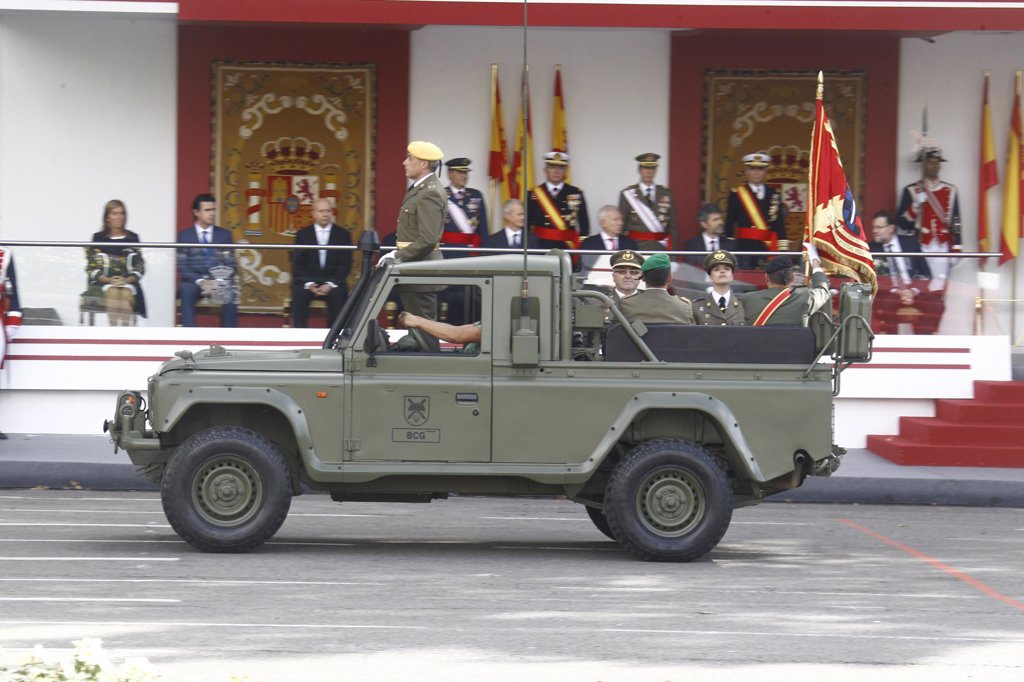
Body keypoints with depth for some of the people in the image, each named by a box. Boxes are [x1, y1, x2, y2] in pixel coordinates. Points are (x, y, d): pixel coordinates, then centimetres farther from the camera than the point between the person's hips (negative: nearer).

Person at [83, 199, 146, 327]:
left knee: (126, 294, -33)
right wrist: (109, 280, -9)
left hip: (128, 282, 1)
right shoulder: (98, 238, 12)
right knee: (113, 293, -33)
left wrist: (127, 280, -8)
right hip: (104, 282, -1)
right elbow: (91, 268, 7)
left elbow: (140, 267, 12)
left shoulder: (133, 238, 15)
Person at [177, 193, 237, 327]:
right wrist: (200, 281, -19)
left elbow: (230, 264, 4)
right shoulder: (184, 236, 5)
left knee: (230, 292, -33)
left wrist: (218, 281, -15)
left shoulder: (224, 235, 10)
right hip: (194, 281, -1)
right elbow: (182, 267, -2)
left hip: (219, 282, 1)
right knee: (187, 290, -36)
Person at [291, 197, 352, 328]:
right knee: (299, 293, -31)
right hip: (308, 280, 0)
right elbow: (297, 264, 3)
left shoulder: (343, 235, 7)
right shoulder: (302, 234, 9)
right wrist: (308, 284, -15)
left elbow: (345, 264, 2)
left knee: (338, 294, -32)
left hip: (333, 282, 0)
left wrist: (331, 284, -14)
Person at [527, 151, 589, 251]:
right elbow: (526, 224, 8)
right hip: (541, 247, 0)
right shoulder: (533, 195, 6)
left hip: (567, 249, 0)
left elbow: (584, 225, 5)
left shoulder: (576, 194, 6)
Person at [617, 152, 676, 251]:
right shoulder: (627, 194, 3)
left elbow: (672, 225, 11)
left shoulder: (666, 194, 10)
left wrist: (668, 243, -1)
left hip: (661, 246, 2)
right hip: (636, 246, -2)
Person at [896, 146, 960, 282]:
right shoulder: (911, 191, 3)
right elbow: (902, 223, -1)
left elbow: (955, 222, 9)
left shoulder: (950, 191, 9)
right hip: (919, 249, -2)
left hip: (942, 249, 2)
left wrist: (956, 250, 3)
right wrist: (917, 204, -15)